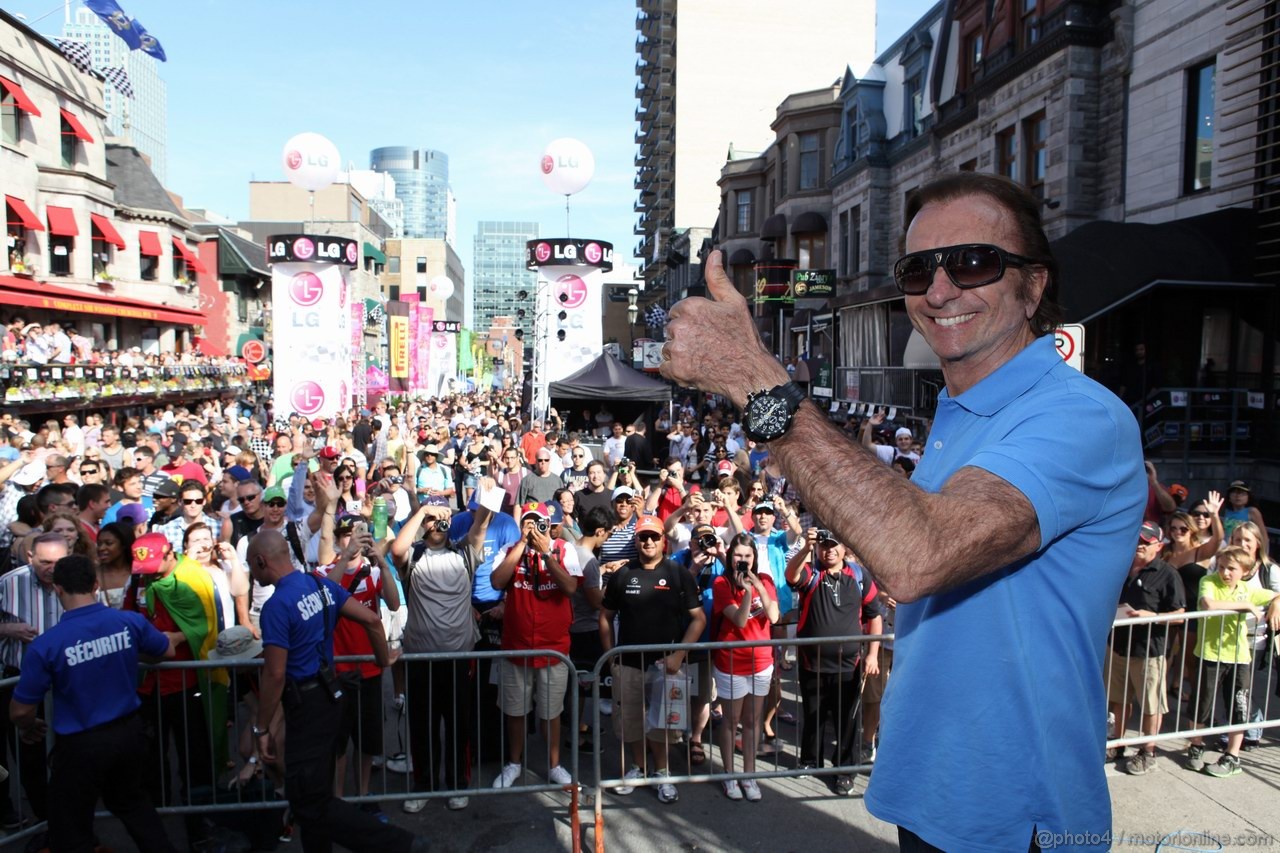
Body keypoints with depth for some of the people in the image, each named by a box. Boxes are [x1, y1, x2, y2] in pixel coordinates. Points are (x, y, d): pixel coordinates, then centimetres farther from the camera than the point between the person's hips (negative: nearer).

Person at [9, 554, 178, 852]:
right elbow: (167, 651, 8)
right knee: (131, 801, 28)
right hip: (127, 731, 4)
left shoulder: (46, 645, -20)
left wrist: (30, 728, 14)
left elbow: (20, 711, -10)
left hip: (81, 744, -4)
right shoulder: (131, 622, -11)